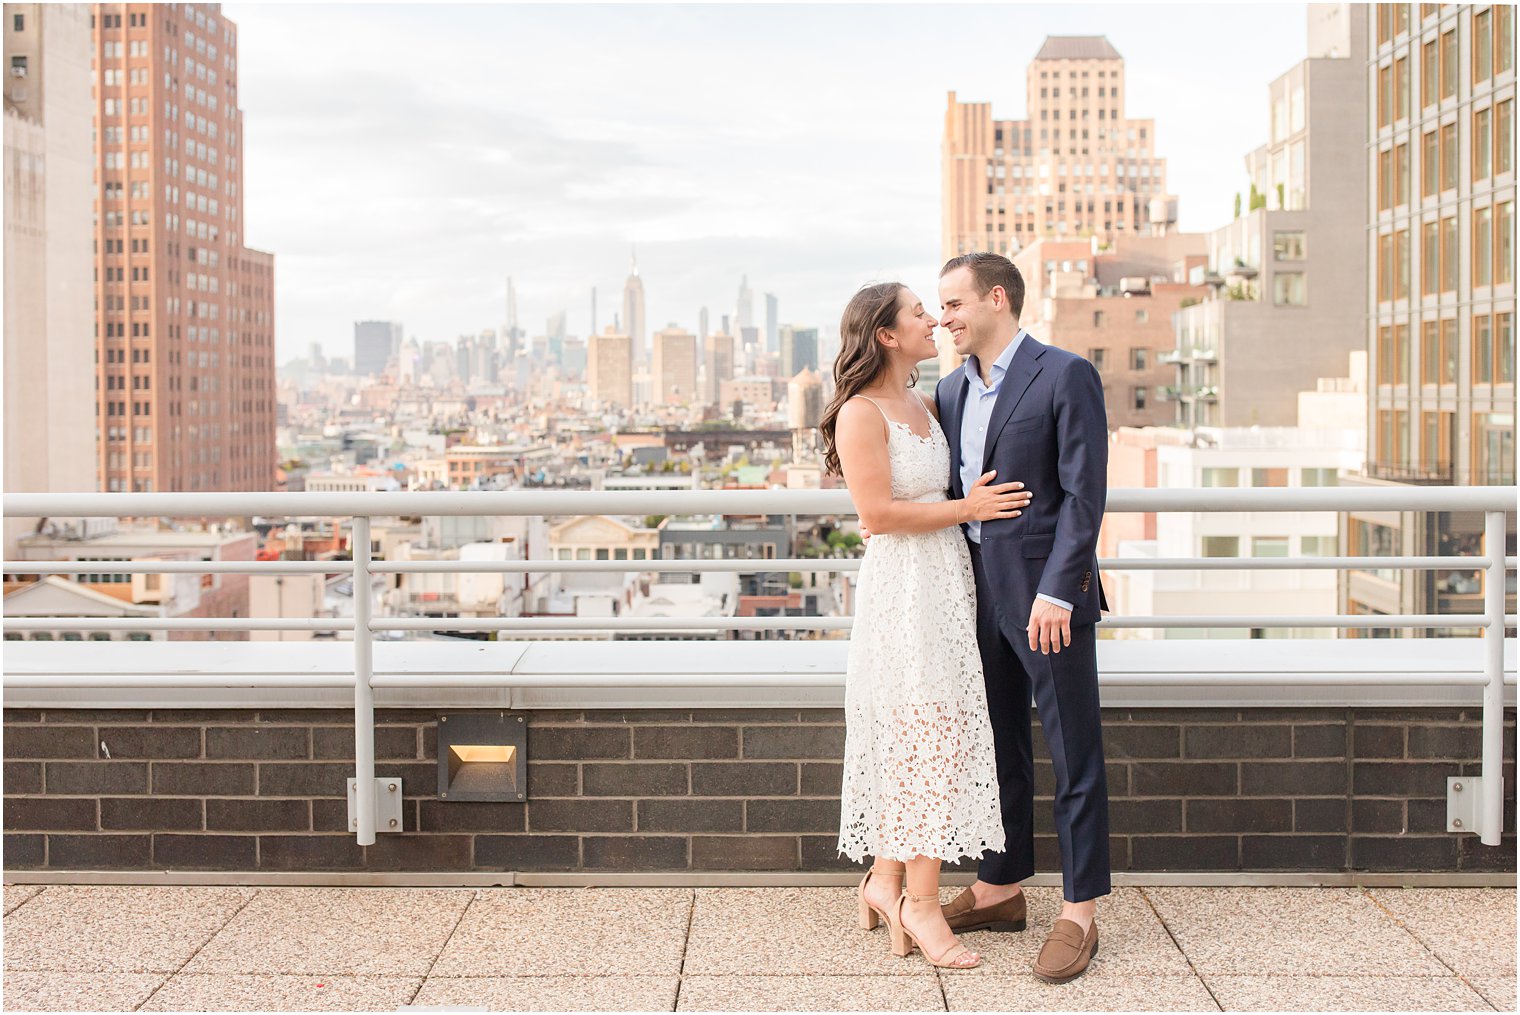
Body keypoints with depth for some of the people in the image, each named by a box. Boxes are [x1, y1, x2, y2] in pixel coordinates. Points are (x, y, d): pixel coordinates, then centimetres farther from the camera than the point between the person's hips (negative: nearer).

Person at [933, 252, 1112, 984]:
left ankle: (1080, 914, 9)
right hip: (979, 594, 7)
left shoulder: (1066, 377, -9)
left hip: (1046, 594, -7)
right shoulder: (951, 391, 12)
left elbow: (1084, 493, -14)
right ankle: (999, 890, 29)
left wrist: (1055, 592, -20)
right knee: (998, 750, 16)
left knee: (1074, 756, 1)